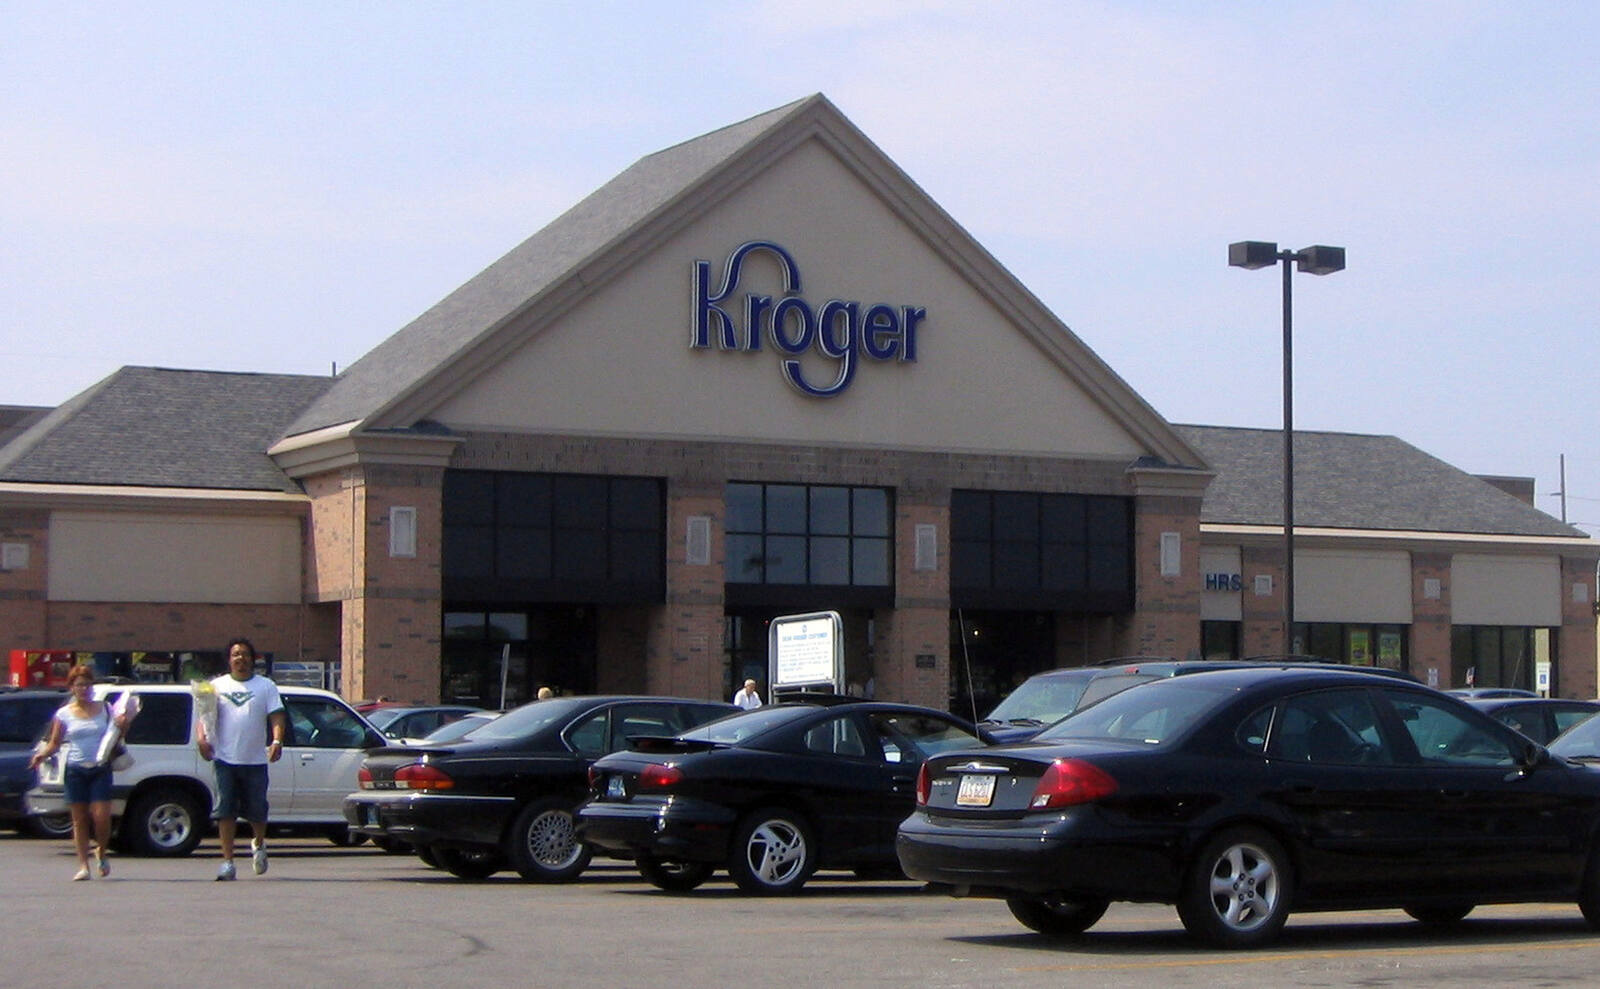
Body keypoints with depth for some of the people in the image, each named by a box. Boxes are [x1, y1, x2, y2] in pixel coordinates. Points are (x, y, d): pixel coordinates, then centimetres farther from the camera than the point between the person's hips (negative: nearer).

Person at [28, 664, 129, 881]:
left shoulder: (105, 709, 7)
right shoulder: (64, 714, 6)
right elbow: (54, 743, 8)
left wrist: (122, 726, -9)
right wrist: (42, 754, -11)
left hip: (100, 769, 0)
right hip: (75, 771, 0)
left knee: (101, 816, -9)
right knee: (79, 819, 1)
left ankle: (101, 852, 18)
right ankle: (83, 866, 4)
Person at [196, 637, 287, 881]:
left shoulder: (266, 686, 8)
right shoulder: (217, 685, 11)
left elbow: (277, 716, 1)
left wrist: (277, 740, -18)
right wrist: (202, 738, -14)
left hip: (256, 760, 0)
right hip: (225, 758, 0)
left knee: (257, 810, 5)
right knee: (226, 810, -5)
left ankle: (258, 844, 35)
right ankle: (227, 861, -3)